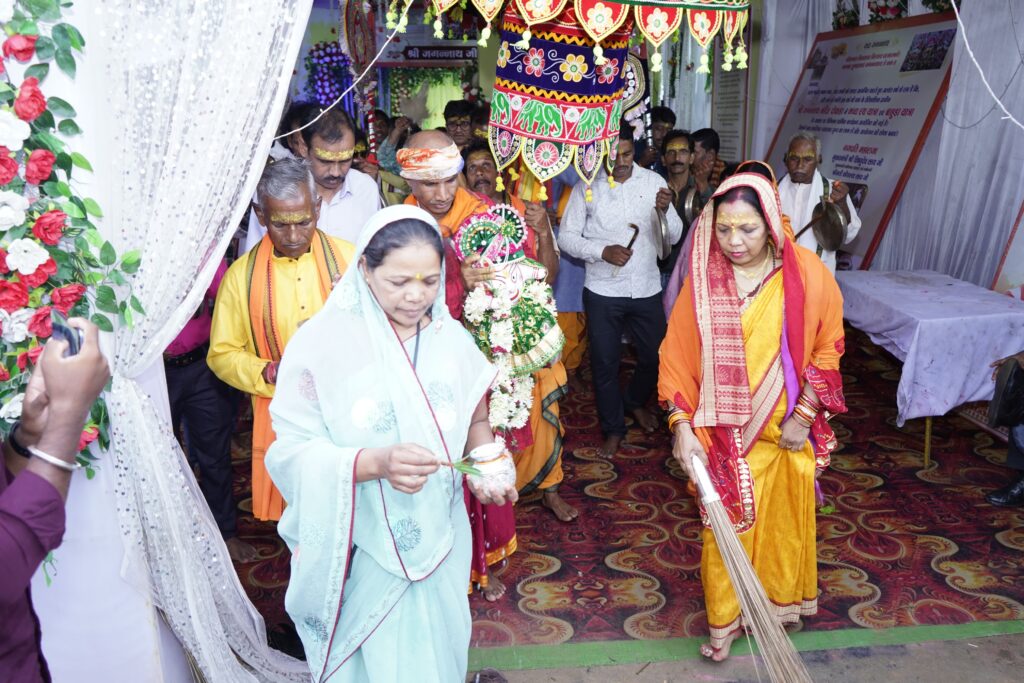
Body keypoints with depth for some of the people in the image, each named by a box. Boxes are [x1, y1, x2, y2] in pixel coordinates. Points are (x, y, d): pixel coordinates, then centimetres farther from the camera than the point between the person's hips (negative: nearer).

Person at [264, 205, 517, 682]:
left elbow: (476, 420, 9)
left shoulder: (452, 338, -4)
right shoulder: (322, 342, -16)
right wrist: (375, 463, -32)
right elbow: (294, 453, -17)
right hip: (361, 549, -3)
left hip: (438, 540, 4)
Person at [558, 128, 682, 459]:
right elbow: (567, 236, -3)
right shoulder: (587, 187, -5)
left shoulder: (654, 181, -2)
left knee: (654, 356, 14)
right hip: (603, 291, -1)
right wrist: (602, 251, -18)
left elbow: (674, 236, -2)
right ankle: (613, 429, 27)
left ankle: (637, 402, 45)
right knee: (605, 363, 8)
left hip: (647, 289, 2)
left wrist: (666, 210, -23)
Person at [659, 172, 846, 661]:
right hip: (722, 429, 0)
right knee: (726, 522, 11)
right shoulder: (703, 278, -11)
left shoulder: (806, 273, -12)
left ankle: (781, 599, 44)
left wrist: (804, 414, -6)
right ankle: (724, 618, 32)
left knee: (783, 517, 18)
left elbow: (827, 347, -2)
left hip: (786, 428, 1)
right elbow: (678, 355, -8)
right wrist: (682, 427, -13)